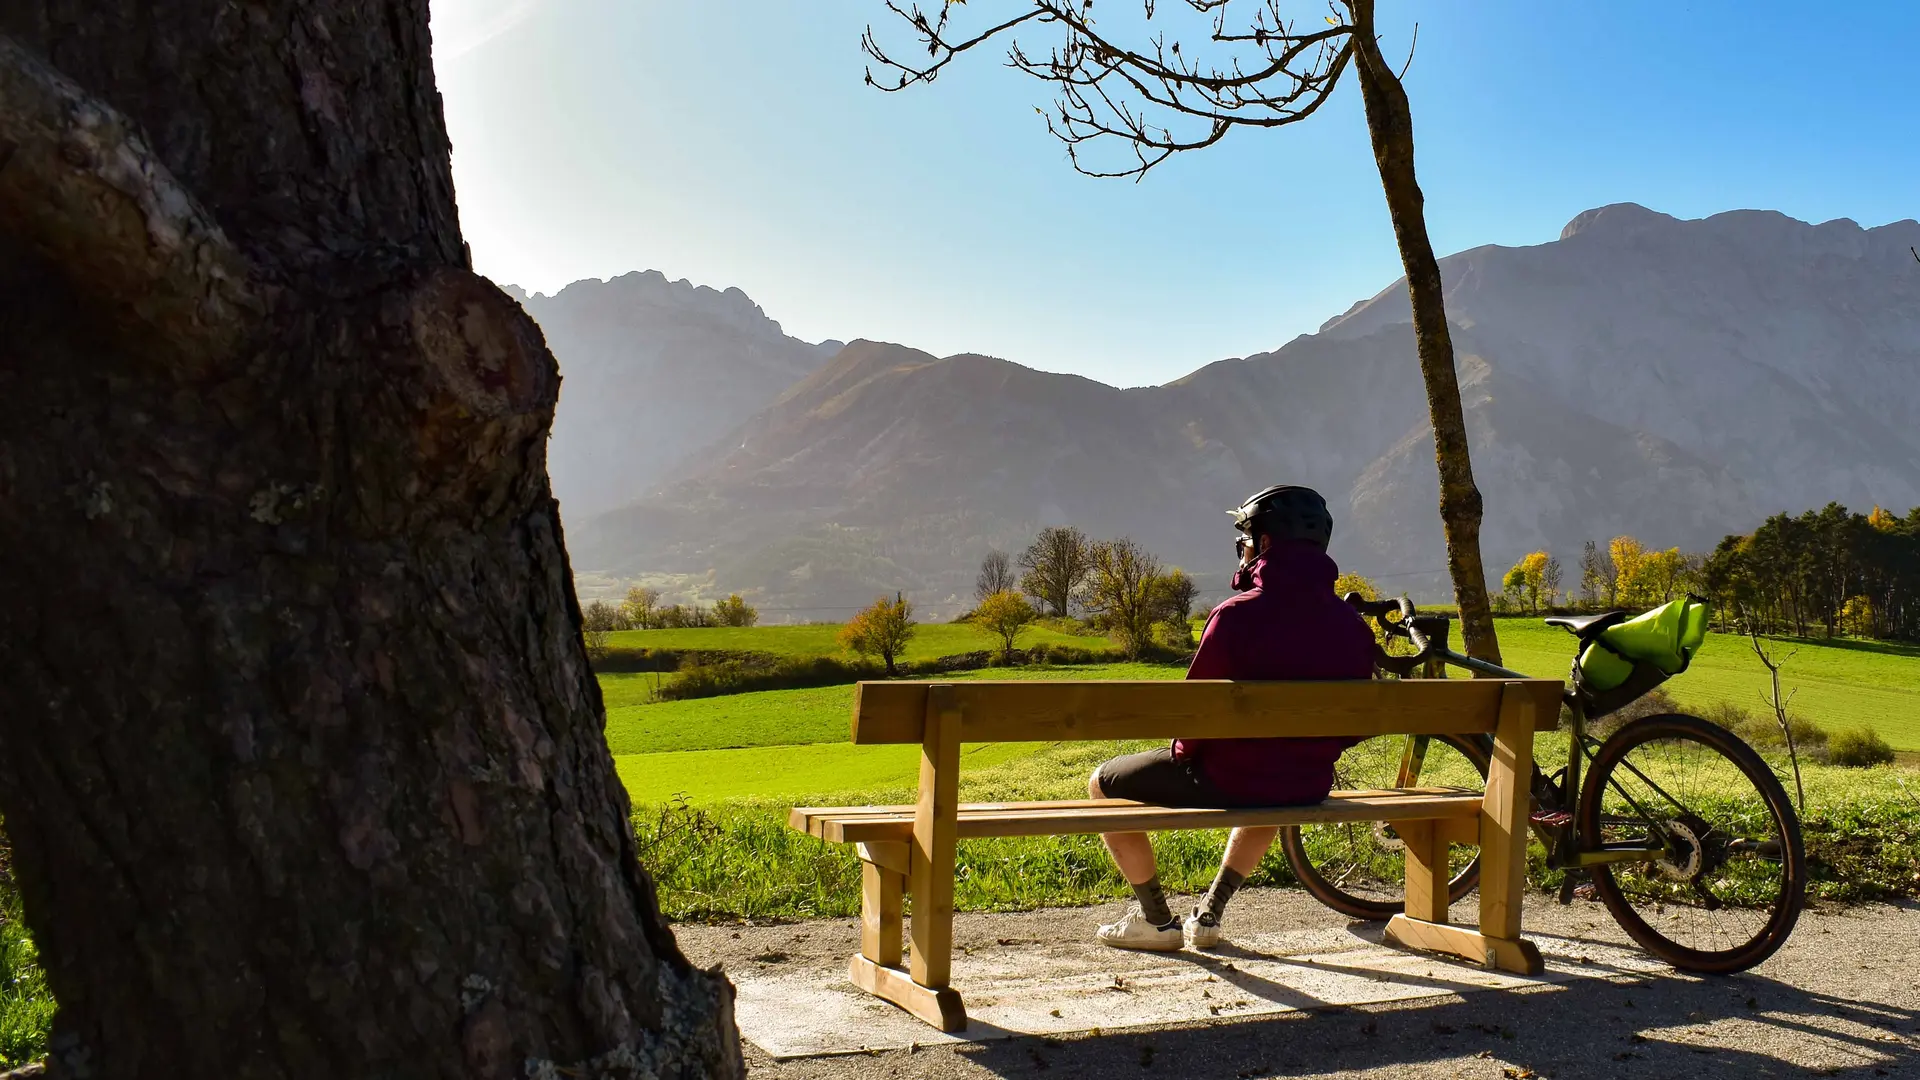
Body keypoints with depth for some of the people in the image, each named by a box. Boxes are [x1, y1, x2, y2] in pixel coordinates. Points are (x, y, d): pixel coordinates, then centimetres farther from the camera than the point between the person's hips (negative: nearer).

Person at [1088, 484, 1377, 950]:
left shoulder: (1237, 616, -20)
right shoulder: (1353, 626, -3)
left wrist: (1182, 752, 5)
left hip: (1226, 778, -6)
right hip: (1308, 789, 6)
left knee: (1103, 785, 17)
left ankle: (1157, 918, 22)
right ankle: (1209, 914, 37)